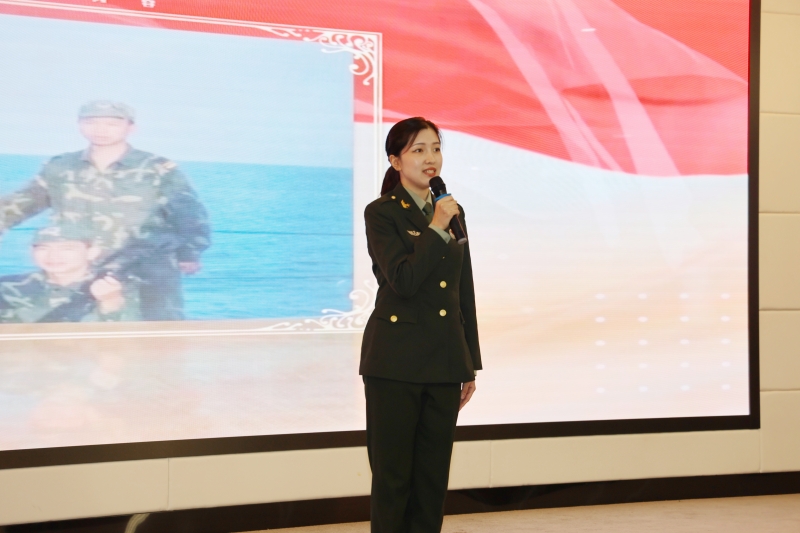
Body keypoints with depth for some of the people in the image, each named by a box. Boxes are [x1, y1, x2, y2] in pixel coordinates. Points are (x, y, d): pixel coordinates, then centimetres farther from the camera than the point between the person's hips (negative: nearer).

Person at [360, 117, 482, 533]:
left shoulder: (453, 212, 12)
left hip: (444, 362, 5)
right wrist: (436, 229, -16)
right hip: (395, 361, -5)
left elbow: (465, 294, 14)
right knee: (392, 475, 1)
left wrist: (470, 365, 13)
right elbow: (403, 281, -18)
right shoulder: (381, 213, -5)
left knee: (433, 475, 9)